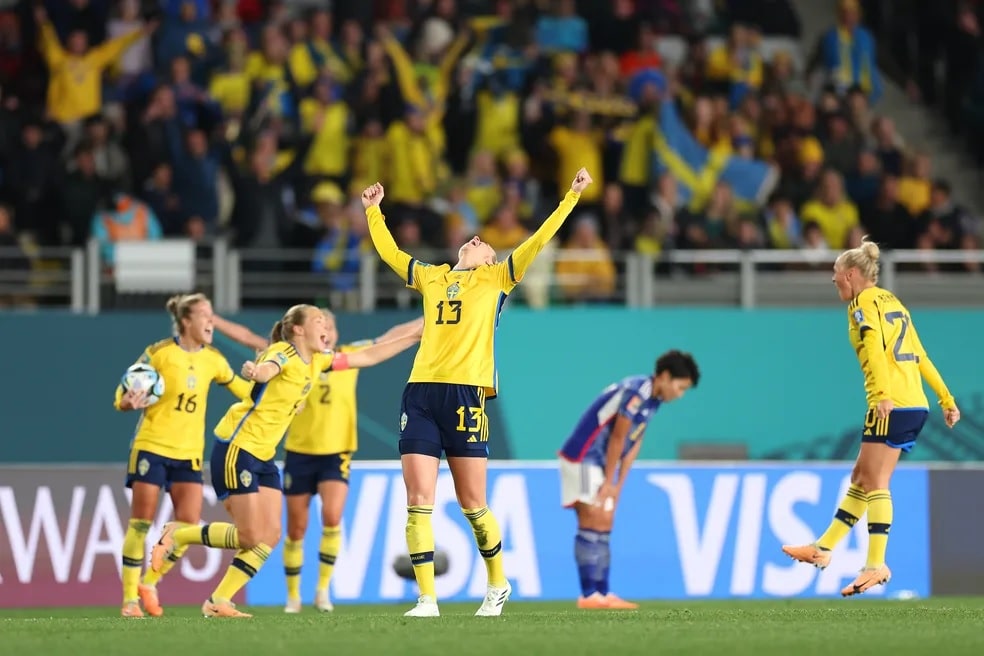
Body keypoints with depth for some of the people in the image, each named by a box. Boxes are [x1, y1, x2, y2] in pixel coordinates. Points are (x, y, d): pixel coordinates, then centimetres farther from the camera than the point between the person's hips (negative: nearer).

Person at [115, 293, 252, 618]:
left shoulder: (212, 359, 5)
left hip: (189, 453, 4)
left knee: (188, 526, -6)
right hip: (151, 447, -4)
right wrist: (130, 402, -27)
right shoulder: (159, 353, -8)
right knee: (140, 523, -4)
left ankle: (149, 583, 15)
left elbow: (244, 390, 18)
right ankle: (130, 598, 4)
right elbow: (122, 397, -4)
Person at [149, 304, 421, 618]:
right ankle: (176, 535, 9)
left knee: (270, 536, -1)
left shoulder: (317, 360, 10)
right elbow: (267, 368, -40)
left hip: (263, 456, 9)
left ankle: (217, 602, 4)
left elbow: (367, 357, 18)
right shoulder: (284, 354, -15)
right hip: (237, 447, -9)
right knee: (250, 537, -10)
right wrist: (254, 371, -64)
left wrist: (413, 338, 16)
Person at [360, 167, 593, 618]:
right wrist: (373, 210, 39)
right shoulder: (431, 277, 22)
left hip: (466, 394, -4)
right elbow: (390, 252, 35)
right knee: (419, 500, -5)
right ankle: (427, 598, -4)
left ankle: (498, 584, 20)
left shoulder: (495, 279, 12)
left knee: (472, 503, 0)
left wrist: (571, 197, 6)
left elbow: (537, 242, 8)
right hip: (420, 392, 4)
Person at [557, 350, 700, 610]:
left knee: (603, 527, 8)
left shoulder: (652, 398, 8)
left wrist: (617, 485, 6)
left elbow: (634, 443, 10)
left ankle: (603, 593, 9)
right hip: (582, 459, -10)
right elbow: (617, 440, -18)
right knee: (592, 523, -12)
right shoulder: (636, 393, -21)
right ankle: (589, 595, -14)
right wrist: (609, 482, -11)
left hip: (598, 463, 10)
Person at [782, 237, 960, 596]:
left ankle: (876, 564, -14)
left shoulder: (864, 302, -3)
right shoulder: (893, 303, 23)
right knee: (861, 478, 12)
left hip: (893, 406, -9)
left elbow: (875, 347, -19)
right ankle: (823, 550, 16)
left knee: (874, 481, -9)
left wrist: (882, 394, -29)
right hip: (915, 405, 9)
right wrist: (946, 400, 22)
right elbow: (921, 358, 23)